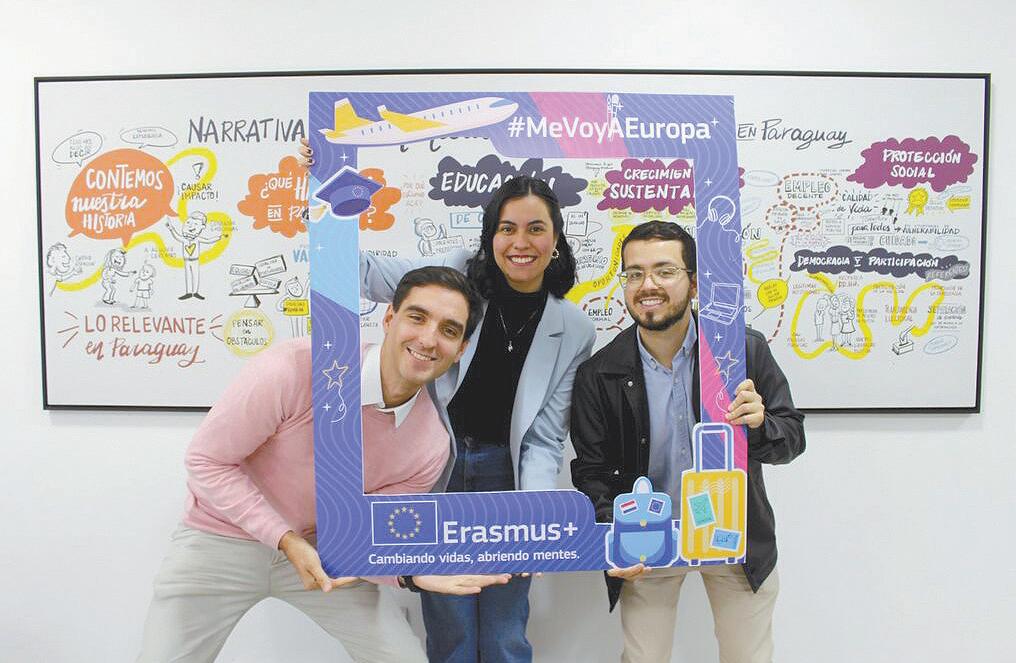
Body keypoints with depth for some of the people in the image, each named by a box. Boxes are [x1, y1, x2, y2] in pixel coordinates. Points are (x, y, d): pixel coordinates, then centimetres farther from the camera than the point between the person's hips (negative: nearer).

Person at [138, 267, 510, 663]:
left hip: (317, 549, 3)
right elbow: (207, 461, -19)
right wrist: (287, 540, -25)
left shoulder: (430, 446, -17)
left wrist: (413, 571, -25)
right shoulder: (293, 370, -30)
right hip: (222, 539, -2)